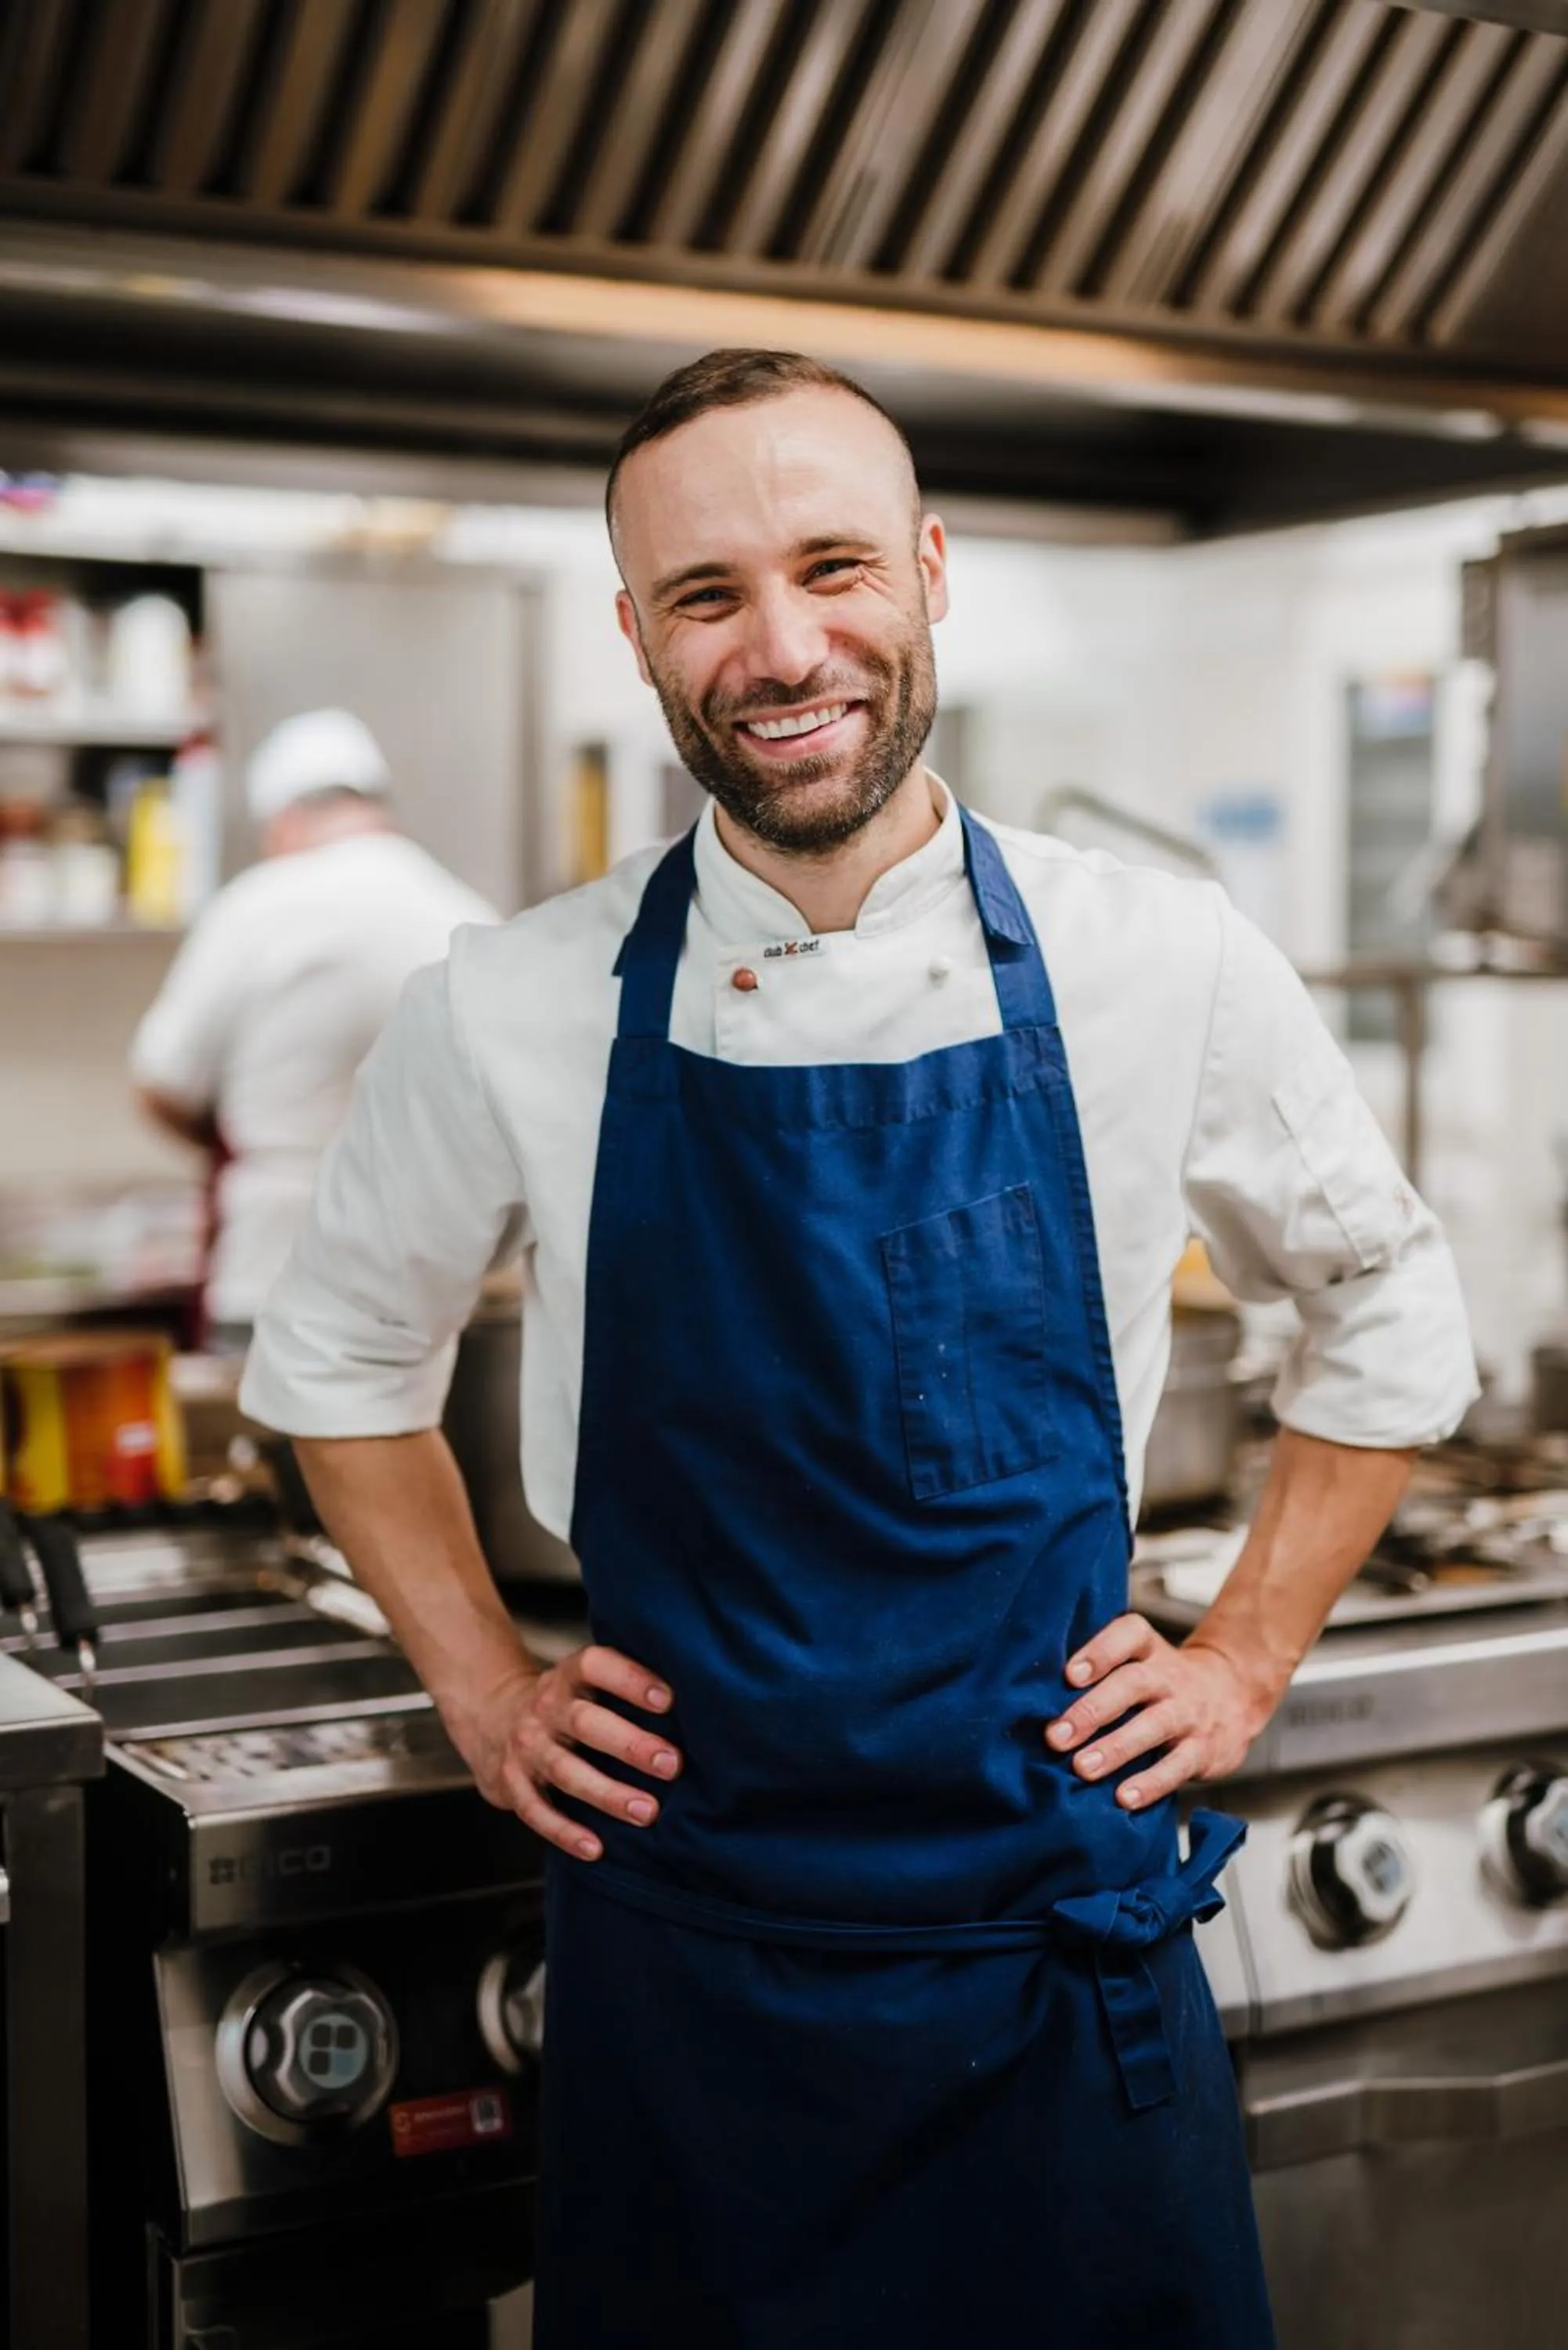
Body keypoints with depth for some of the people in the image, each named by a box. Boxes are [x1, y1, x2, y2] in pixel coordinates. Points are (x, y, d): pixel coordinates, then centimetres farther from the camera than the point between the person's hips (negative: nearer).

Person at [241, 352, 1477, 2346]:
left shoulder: (1162, 971, -7)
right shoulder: (514, 1013, -7)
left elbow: (1388, 1316, 9)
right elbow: (339, 1355, 11)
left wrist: (1243, 1661, 4)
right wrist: (485, 1693, 6)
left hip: (1058, 1950, 0)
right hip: (677, 1934, 0)